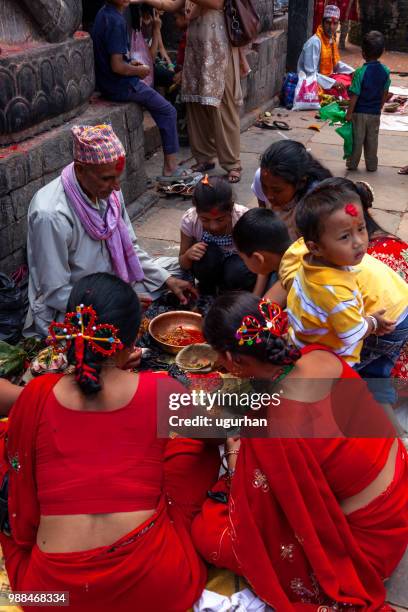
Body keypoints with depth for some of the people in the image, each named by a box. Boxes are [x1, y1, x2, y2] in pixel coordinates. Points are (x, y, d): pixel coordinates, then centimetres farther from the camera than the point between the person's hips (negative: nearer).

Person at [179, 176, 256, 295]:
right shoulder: (190, 220, -23)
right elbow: (183, 264, -10)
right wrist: (188, 255, -33)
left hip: (236, 264, 0)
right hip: (209, 267, 1)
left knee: (238, 272, -34)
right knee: (208, 254, -33)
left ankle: (226, 290, 1)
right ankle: (206, 291, -2)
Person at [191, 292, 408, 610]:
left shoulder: (268, 427, -35)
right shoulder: (322, 355, -14)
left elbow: (253, 522, -17)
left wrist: (234, 458, 0)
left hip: (367, 536, -7)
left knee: (207, 534, 0)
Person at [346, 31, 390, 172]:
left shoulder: (360, 72, -18)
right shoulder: (385, 71, -4)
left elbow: (354, 95, -16)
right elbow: (385, 93, 5)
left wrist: (349, 113, -9)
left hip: (359, 112, -3)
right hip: (375, 113, 4)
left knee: (357, 140, 8)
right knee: (372, 141, 14)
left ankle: (352, 164, 17)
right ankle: (371, 165, 22)